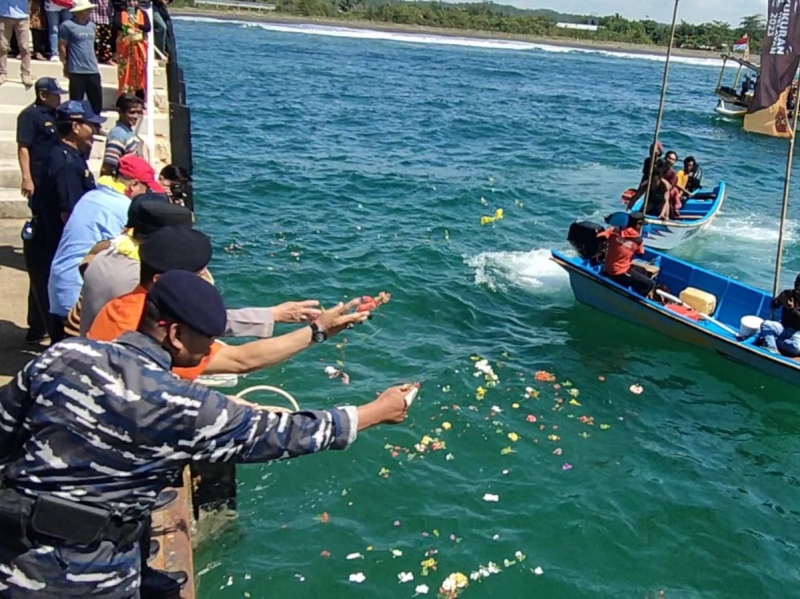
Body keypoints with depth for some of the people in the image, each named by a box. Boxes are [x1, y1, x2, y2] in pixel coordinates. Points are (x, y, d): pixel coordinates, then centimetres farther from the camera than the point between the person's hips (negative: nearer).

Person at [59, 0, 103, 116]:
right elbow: (62, 47, -4)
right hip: (77, 71, -6)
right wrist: (66, 65, -1)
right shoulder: (67, 26, -7)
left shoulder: (92, 26, 12)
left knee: (97, 103, 9)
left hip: (93, 70, 6)